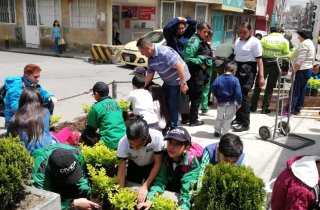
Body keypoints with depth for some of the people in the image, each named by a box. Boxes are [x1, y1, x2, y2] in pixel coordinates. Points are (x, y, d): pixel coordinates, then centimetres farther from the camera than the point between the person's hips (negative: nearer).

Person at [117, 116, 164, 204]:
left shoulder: (157, 137, -38)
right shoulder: (123, 142, -34)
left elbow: (158, 163, -25)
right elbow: (122, 168, -25)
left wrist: (145, 186, -28)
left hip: (151, 166, -1)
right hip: (134, 166, 1)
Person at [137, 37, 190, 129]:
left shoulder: (164, 52, -29)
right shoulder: (150, 58, 0)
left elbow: (180, 66, -30)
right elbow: (149, 75, 7)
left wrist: (183, 84, -27)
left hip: (178, 80, -9)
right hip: (168, 81, 9)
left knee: (173, 104, -2)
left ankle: (173, 126, 14)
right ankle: (166, 124, 32)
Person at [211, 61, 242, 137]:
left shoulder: (218, 79, -5)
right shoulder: (235, 80, -13)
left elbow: (213, 89, -1)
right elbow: (238, 93, -16)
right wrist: (239, 103, -5)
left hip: (220, 102, 3)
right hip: (231, 103, -3)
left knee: (219, 117, 21)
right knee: (228, 119, 13)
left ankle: (217, 131, 30)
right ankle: (224, 133, 16)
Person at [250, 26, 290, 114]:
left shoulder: (265, 38, 0)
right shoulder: (284, 41, 0)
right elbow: (286, 54, 1)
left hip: (264, 64, 0)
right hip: (274, 66, 0)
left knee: (258, 86, 11)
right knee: (269, 88, 9)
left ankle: (253, 107, 14)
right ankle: (265, 108, 12)